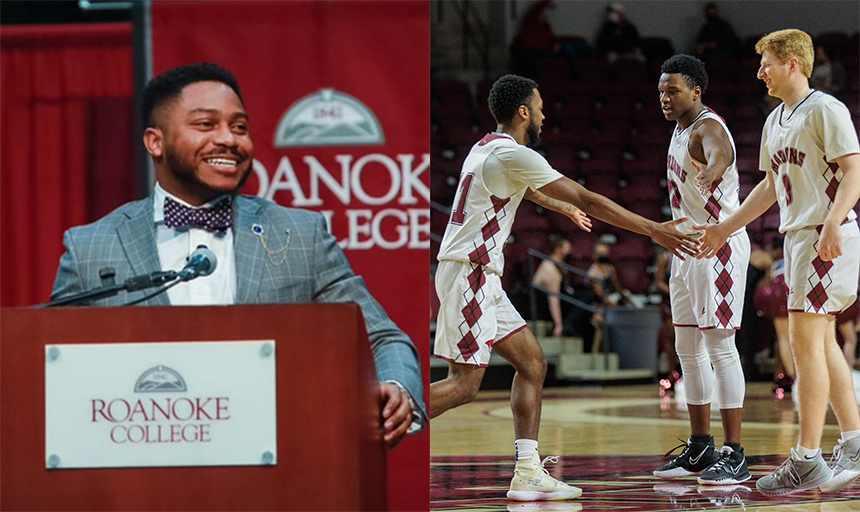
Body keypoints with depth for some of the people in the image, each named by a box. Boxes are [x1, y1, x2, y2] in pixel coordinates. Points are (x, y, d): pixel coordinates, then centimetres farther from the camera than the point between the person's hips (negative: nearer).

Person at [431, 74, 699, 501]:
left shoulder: (488, 149, 17)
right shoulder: (514, 154, -13)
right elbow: (587, 199, -14)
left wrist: (565, 209, 58)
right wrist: (654, 230, -11)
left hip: (481, 278, 10)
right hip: (468, 272, -10)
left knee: (532, 363, 9)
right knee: (464, 384, -11)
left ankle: (528, 474, 5)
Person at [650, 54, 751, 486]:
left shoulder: (707, 128, -17)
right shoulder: (681, 128, 13)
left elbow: (720, 154, -42)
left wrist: (711, 172, -64)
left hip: (719, 245, -10)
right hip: (689, 244, 10)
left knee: (719, 345, -12)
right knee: (688, 349, 12)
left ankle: (734, 455, -13)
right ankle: (700, 449, 20)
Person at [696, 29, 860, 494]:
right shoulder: (775, 121, 19)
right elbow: (771, 186, 27)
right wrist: (725, 229, 25)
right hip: (798, 237, 9)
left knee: (805, 338, -12)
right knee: (821, 341, 10)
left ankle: (807, 460, -13)